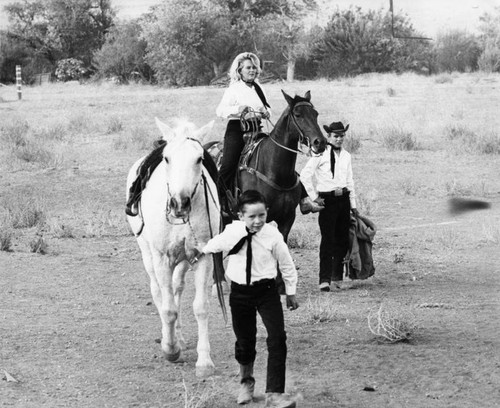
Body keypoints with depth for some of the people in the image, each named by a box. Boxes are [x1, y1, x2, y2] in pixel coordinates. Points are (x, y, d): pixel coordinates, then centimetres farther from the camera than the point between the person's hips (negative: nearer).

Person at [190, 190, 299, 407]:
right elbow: (214, 244, 15)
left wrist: (291, 292, 8)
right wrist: (200, 252, 34)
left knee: (277, 338, -13)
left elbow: (287, 264, 0)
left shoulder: (272, 235, -13)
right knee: (244, 340, 12)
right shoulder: (232, 232, -9)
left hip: (266, 290, -1)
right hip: (240, 292, 1)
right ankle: (246, 381, 41)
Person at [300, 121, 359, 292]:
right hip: (327, 199, -6)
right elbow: (305, 175, -9)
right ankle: (324, 280, -8)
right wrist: (314, 196, -8)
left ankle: (337, 277, 21)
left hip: (343, 199, 6)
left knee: (343, 239, 8)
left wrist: (353, 205, 16)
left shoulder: (346, 156, 12)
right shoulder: (321, 154, -6)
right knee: (328, 239, -8)